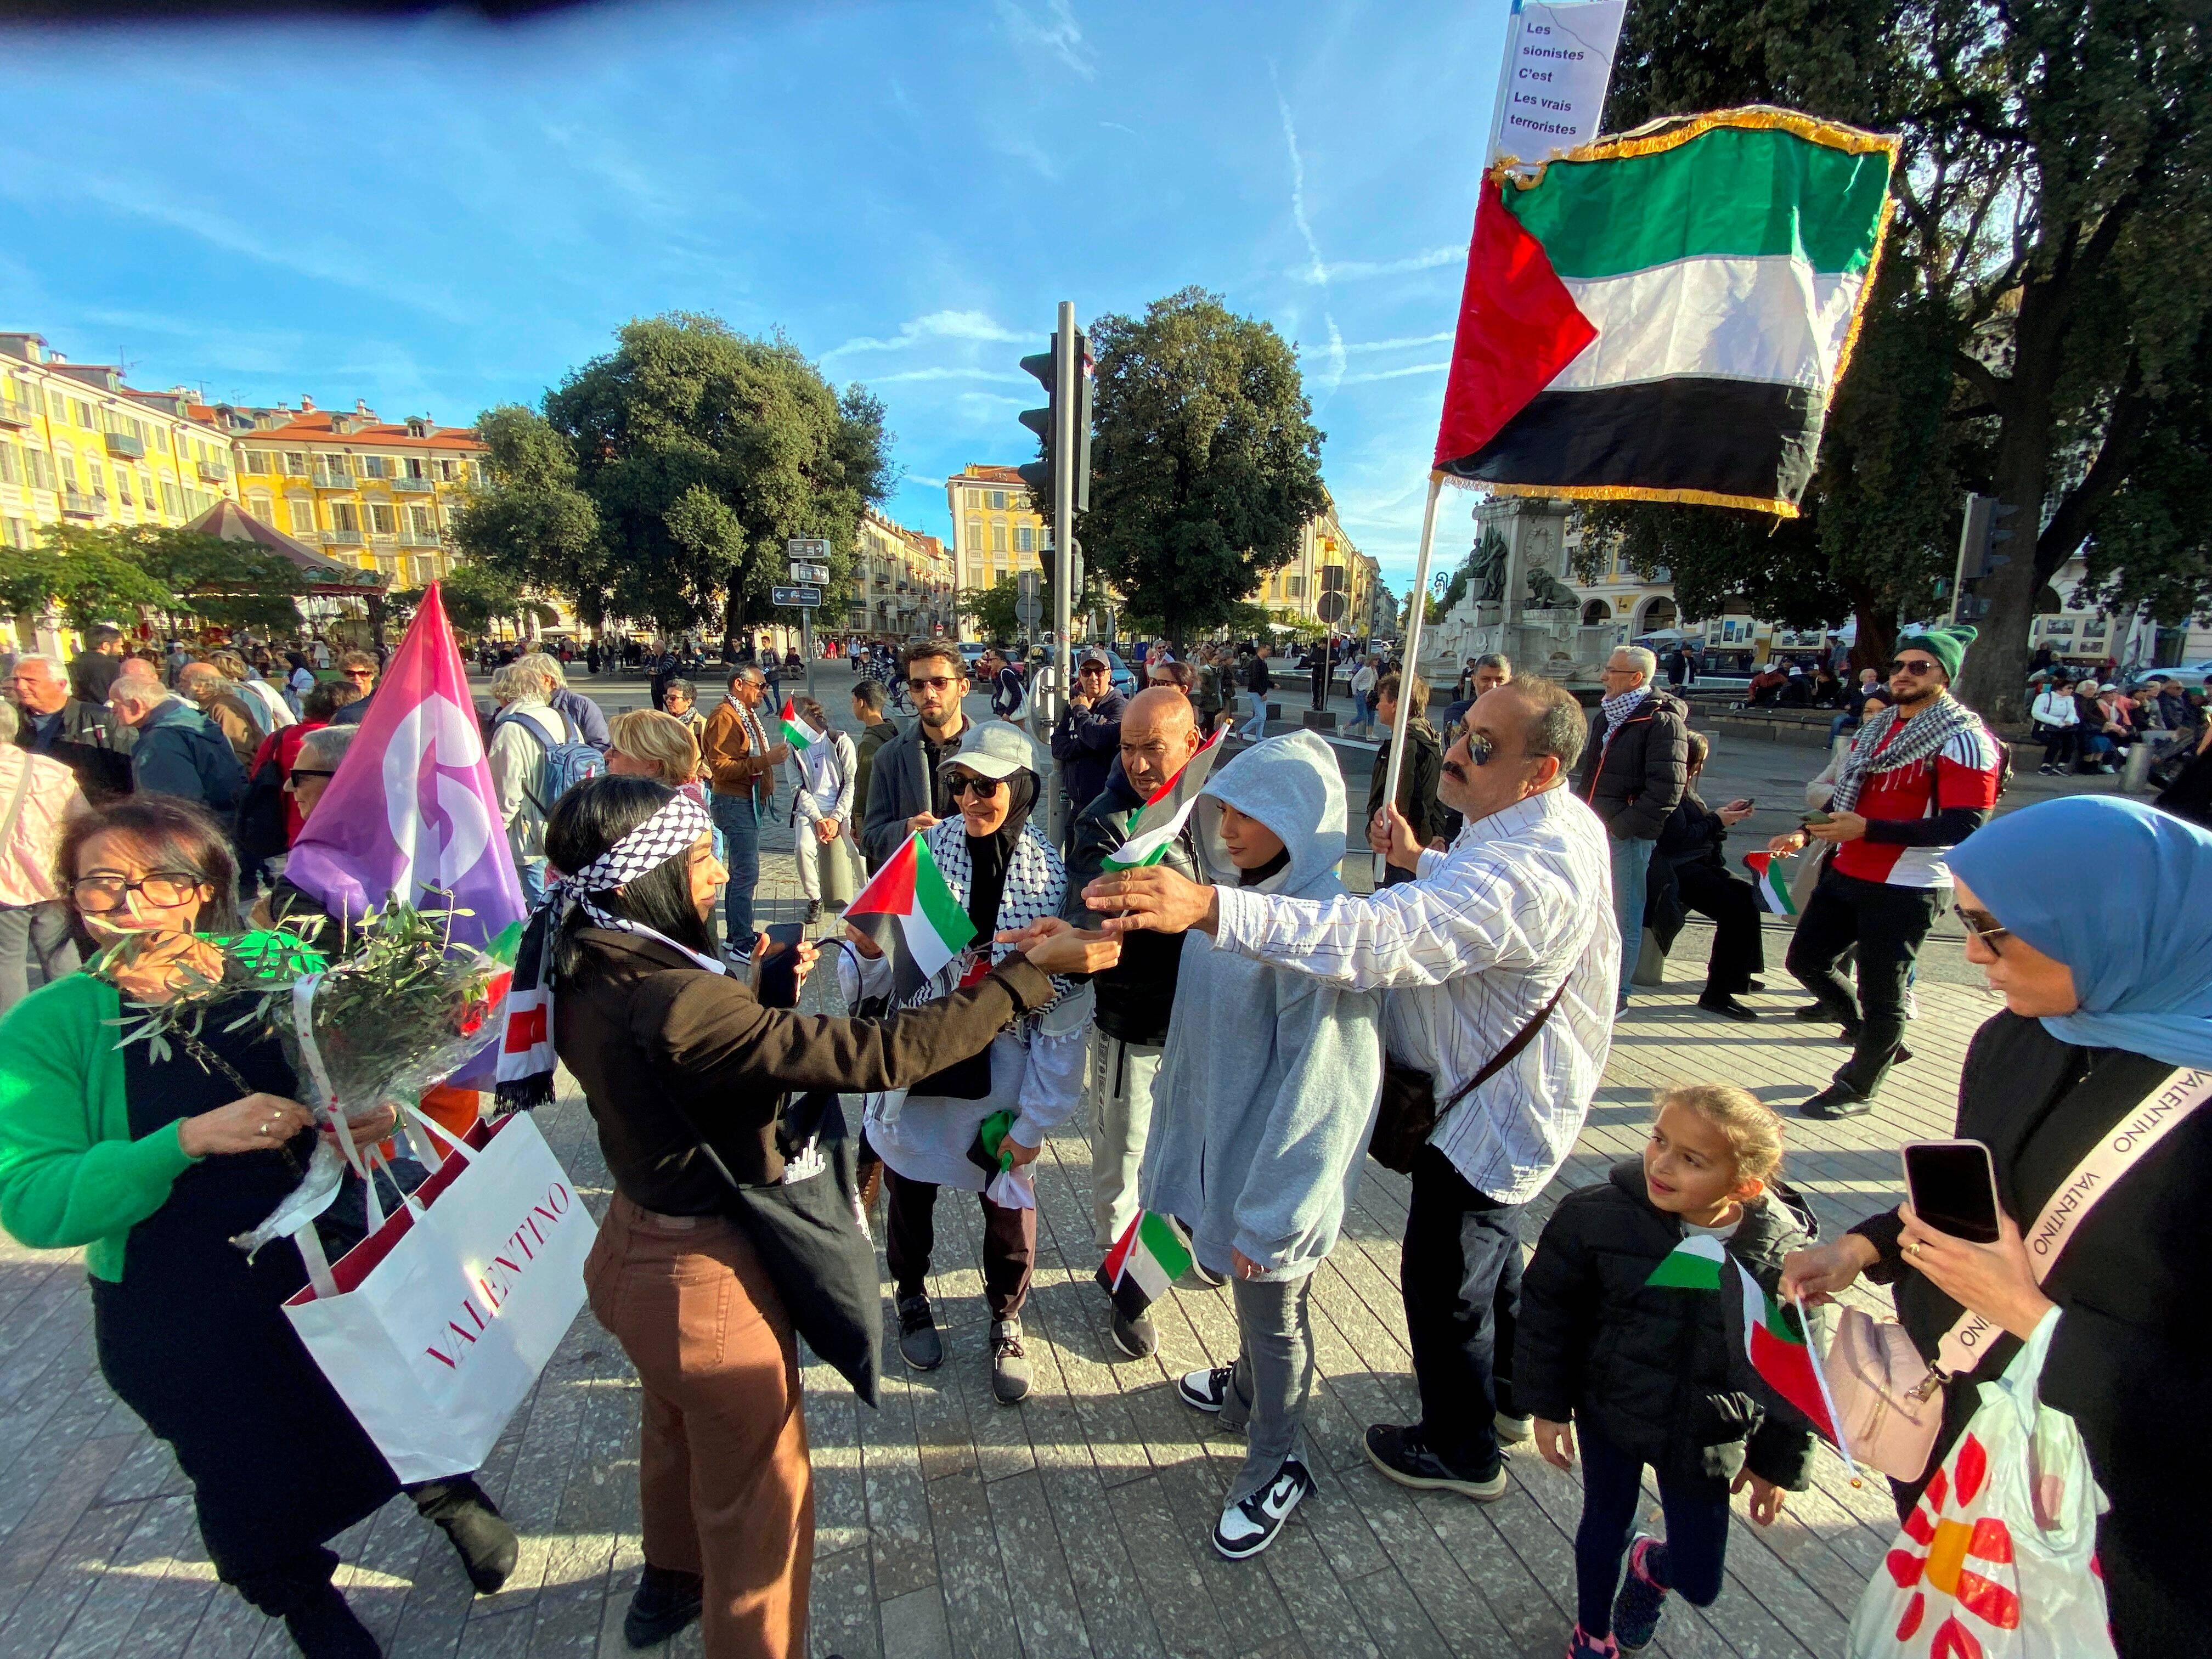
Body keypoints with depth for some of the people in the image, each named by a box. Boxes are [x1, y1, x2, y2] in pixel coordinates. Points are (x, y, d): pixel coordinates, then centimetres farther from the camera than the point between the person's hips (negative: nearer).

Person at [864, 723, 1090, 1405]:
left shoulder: (1050, 878, -12)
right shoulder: (928, 849, -9)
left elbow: (1062, 1015, -9)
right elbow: (885, 948, -3)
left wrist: (1036, 1118, -9)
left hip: (1001, 1068, -1)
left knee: (1008, 1203, 11)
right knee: (911, 1189, 18)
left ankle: (1006, 1322, 42)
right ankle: (911, 1299, 50)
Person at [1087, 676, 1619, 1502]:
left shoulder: (1527, 873, -38)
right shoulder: (1562, 820, -3)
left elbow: (1381, 937, -54)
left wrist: (1209, 907, -62)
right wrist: (1418, 860, 11)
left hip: (1491, 1113, -10)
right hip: (1505, 1090, 10)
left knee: (1445, 1279, 11)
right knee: (1491, 1243, 30)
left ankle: (1461, 1450, 39)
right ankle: (1502, 1392, 55)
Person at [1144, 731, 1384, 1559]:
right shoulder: (1243, 893, -3)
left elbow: (1319, 1086, -25)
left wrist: (1268, 1211, -21)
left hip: (1274, 1164, -7)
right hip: (1217, 1140, 7)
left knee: (1274, 1316, 16)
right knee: (1249, 1301, 29)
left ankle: (1277, 1469, 40)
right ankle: (1248, 1390, 55)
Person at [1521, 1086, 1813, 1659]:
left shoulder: (1784, 1253, -21)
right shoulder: (1597, 1215, -25)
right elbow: (1546, 1307, -10)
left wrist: (1776, 1462, 5)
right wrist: (1548, 1405, -4)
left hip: (1705, 1435, 1)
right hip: (1609, 1414, 0)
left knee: (1699, 1583, 12)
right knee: (1604, 1526, 20)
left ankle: (1650, 1565, 51)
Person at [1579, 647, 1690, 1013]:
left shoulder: (1664, 721, -12)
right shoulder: (1607, 716, 15)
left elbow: (1667, 787, -19)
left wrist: (1622, 825, -18)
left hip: (1629, 836, -8)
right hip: (1595, 830, 8)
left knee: (1624, 916, 1)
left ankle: (1616, 994, 10)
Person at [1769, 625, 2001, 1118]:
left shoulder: (1964, 740, -13)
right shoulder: (1877, 729, 12)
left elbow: (1964, 826, -21)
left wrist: (1867, 830, -27)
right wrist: (1807, 833, 7)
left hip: (1907, 888, -8)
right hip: (1848, 873, 8)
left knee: (1880, 993, 3)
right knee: (1806, 959, 13)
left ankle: (1857, 1089, 21)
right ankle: (1871, 1036, 36)